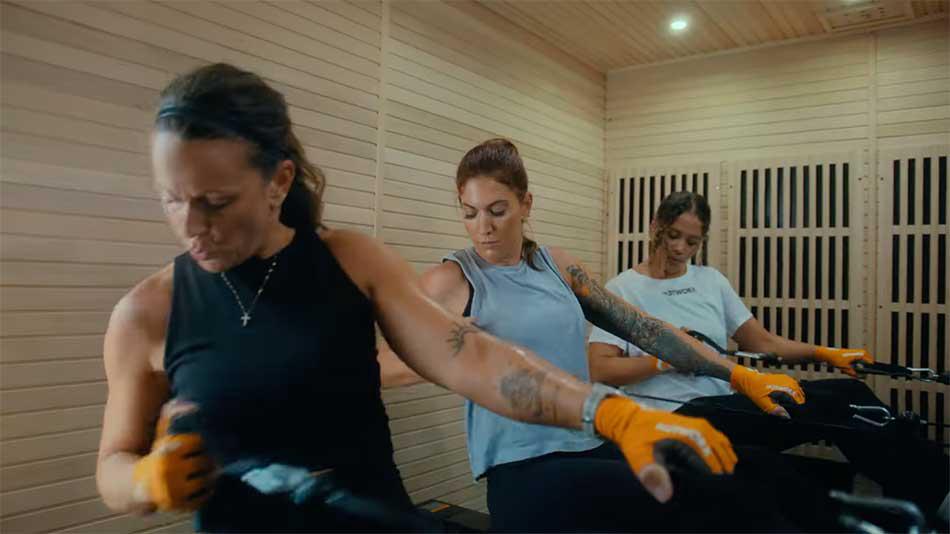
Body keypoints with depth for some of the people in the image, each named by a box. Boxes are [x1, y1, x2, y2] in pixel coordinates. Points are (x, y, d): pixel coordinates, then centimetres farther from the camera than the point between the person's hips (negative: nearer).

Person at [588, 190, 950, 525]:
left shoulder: (711, 280, 14)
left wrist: (825, 354, -2)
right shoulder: (621, 289, -1)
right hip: (675, 416, -6)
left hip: (727, 406, 6)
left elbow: (763, 343, 12)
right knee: (836, 403, -20)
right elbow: (600, 371, -10)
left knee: (848, 393, -15)